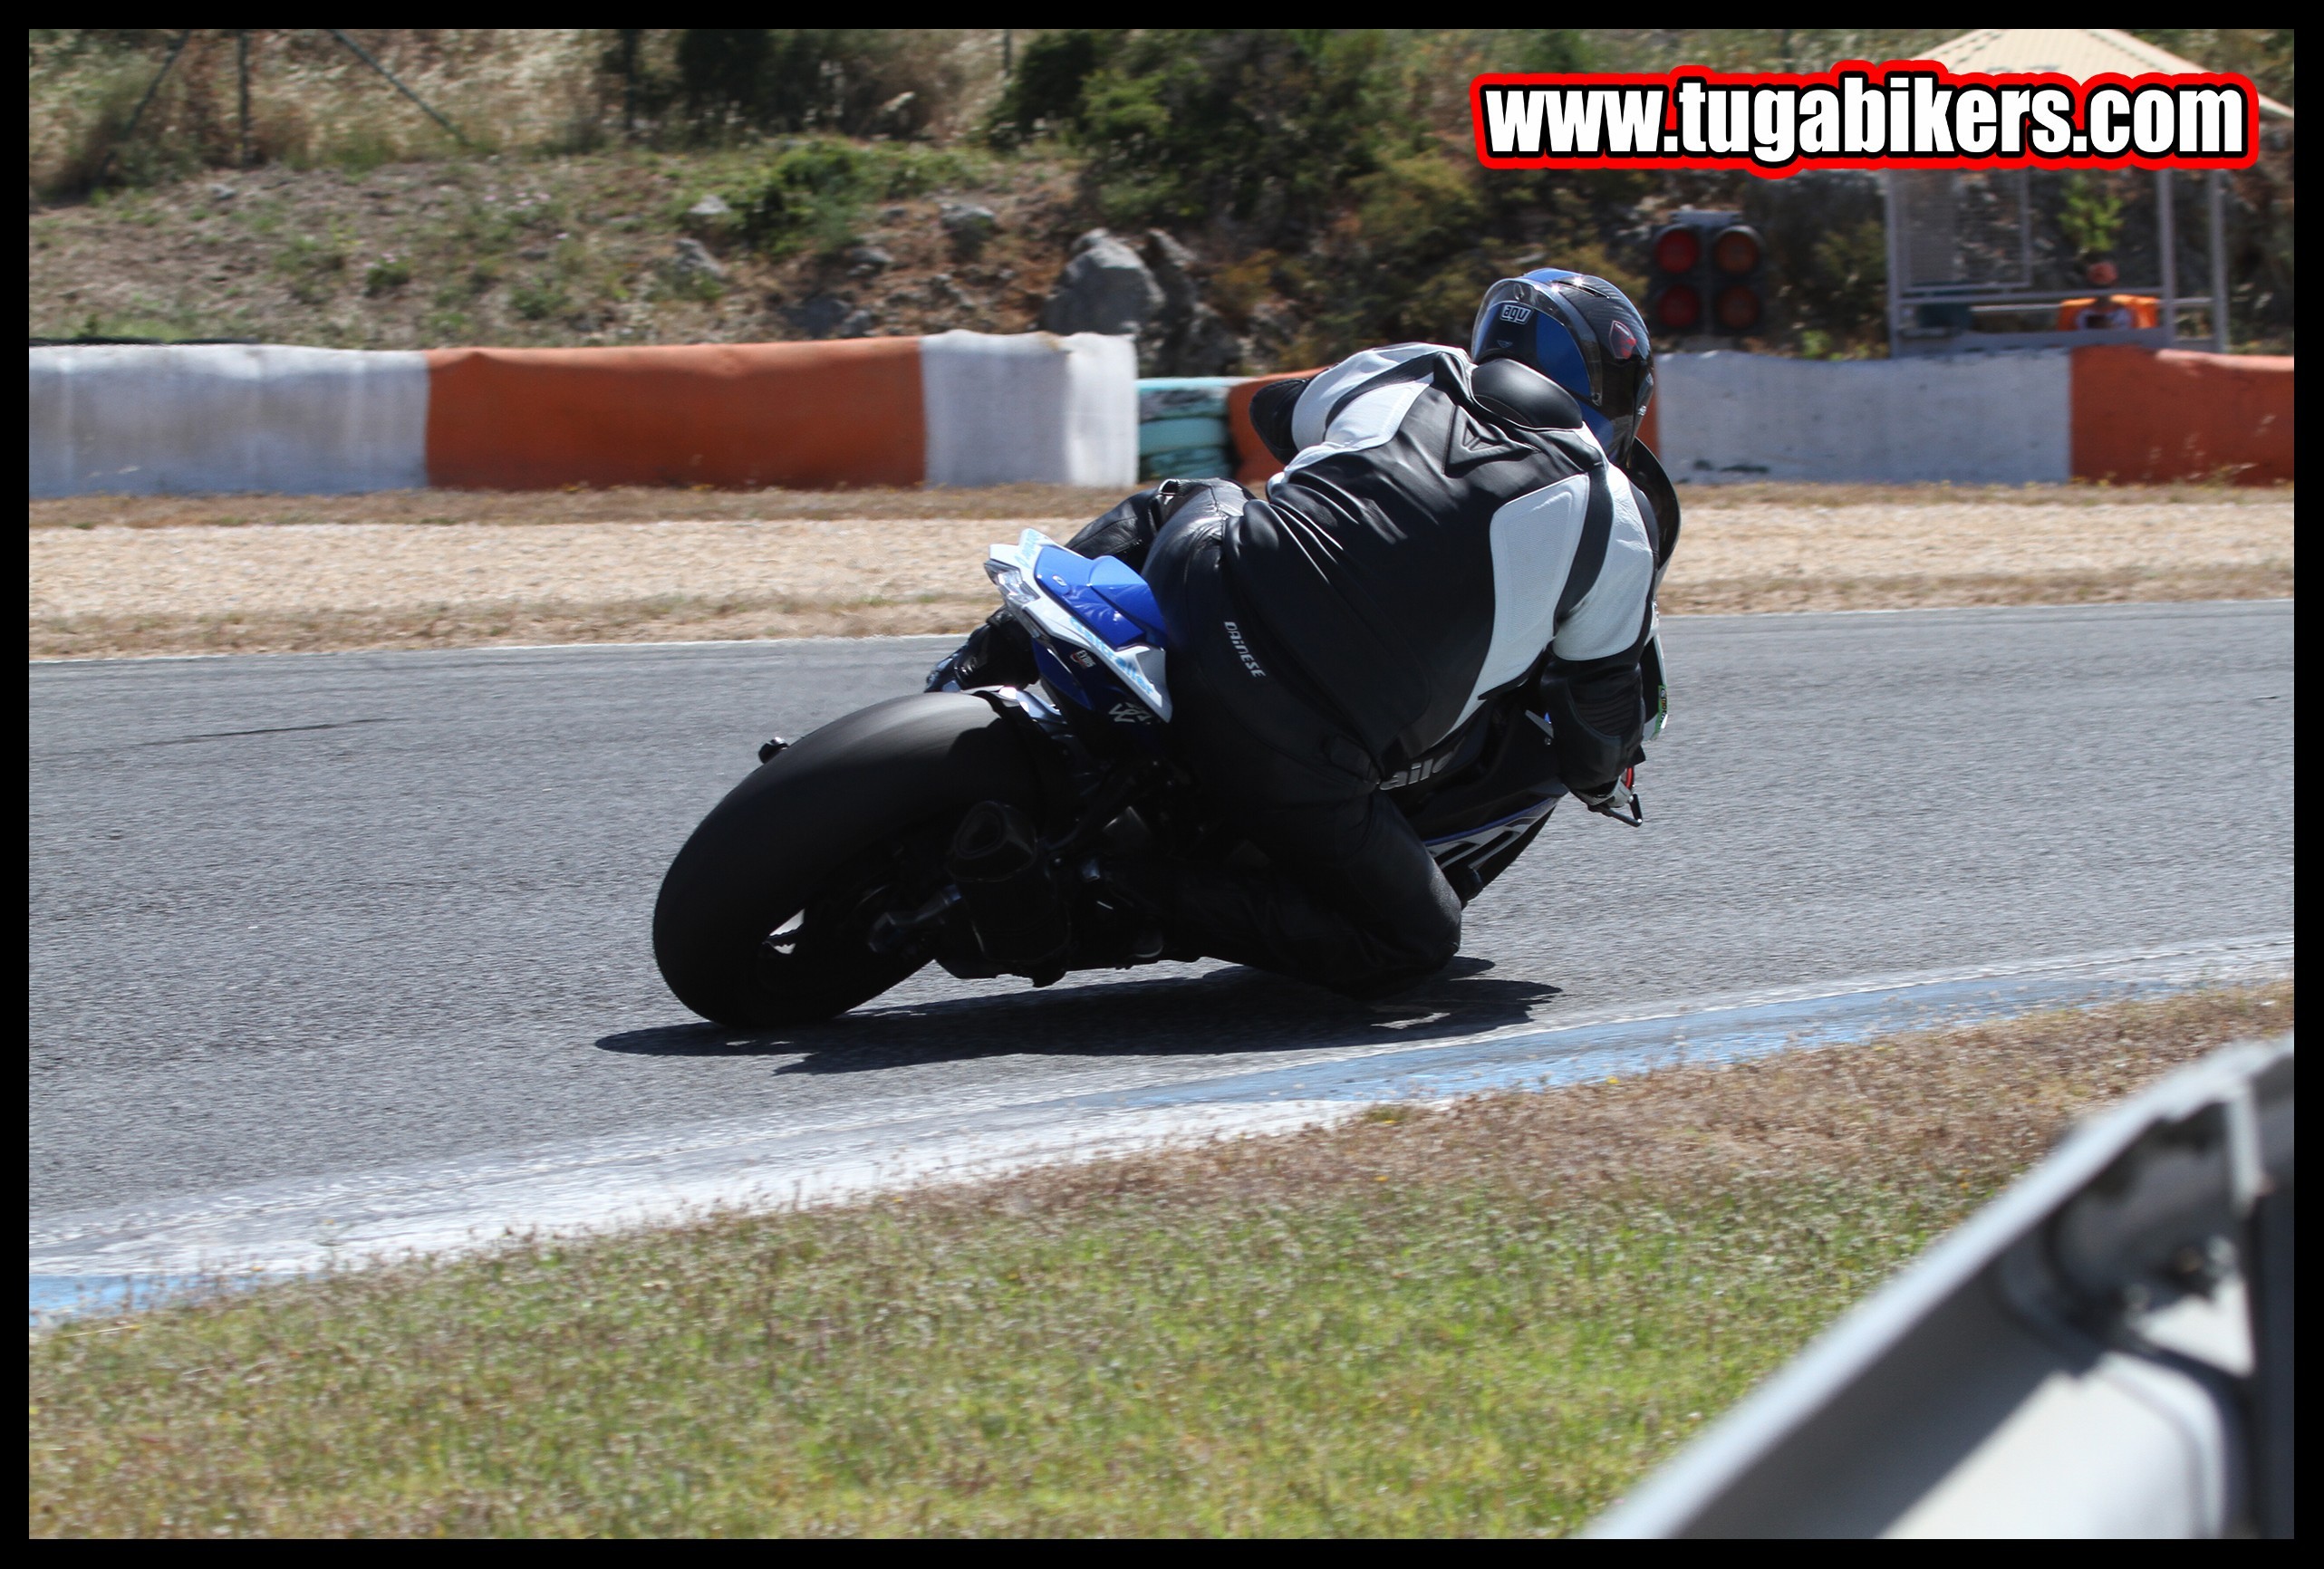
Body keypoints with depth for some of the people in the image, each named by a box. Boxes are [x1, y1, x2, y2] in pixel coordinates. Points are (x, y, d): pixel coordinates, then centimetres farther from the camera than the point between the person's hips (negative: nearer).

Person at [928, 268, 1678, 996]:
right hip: (1297, 754, -5)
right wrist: (1608, 781, 40)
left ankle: (987, 662, 20)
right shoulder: (1615, 521, 6)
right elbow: (1598, 706, 16)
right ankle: (1148, 896, -7)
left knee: (1185, 500, 38)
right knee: (1418, 942, 13)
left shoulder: (1406, 372, 17)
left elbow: (1275, 410, 39)